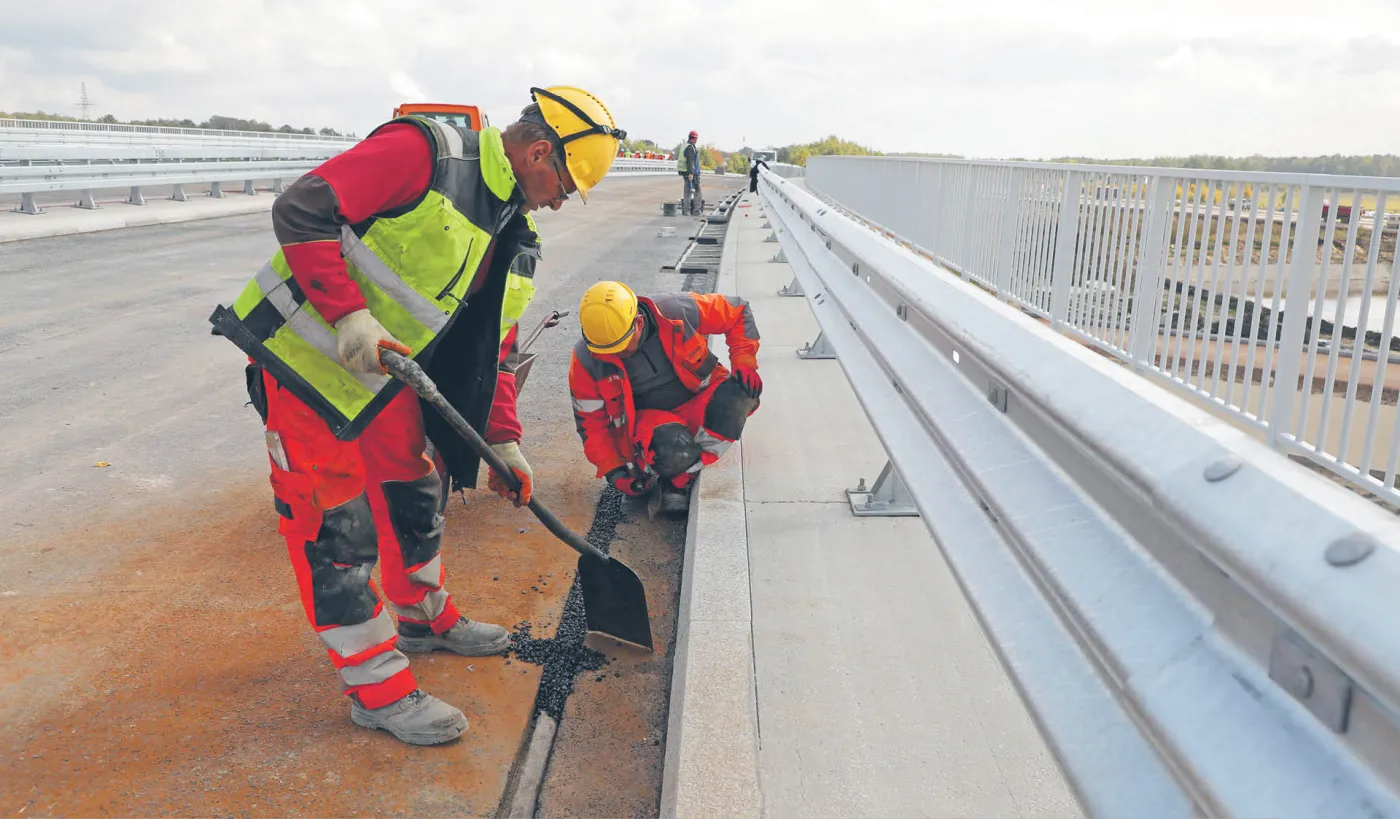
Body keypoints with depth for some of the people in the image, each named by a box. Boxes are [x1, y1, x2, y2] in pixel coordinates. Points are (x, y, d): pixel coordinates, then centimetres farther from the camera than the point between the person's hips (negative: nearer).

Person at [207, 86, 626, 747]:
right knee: (337, 523, -2)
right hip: (306, 353, -8)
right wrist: (349, 316, -30)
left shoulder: (514, 240, 7)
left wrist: (503, 441, 9)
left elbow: (493, 347, 13)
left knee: (415, 493, 18)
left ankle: (426, 619, 42)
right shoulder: (425, 152, -19)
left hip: (386, 374, 9)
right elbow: (300, 212, -24)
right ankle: (377, 689, 10)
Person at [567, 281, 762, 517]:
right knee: (671, 450, -39)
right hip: (647, 418, -3)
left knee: (741, 391, -30)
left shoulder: (676, 311, -18)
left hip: (697, 406, 3)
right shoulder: (585, 360, -15)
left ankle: (678, 480, -22)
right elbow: (591, 422, -4)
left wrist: (743, 361, -15)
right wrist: (614, 471, -11)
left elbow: (738, 312, -4)